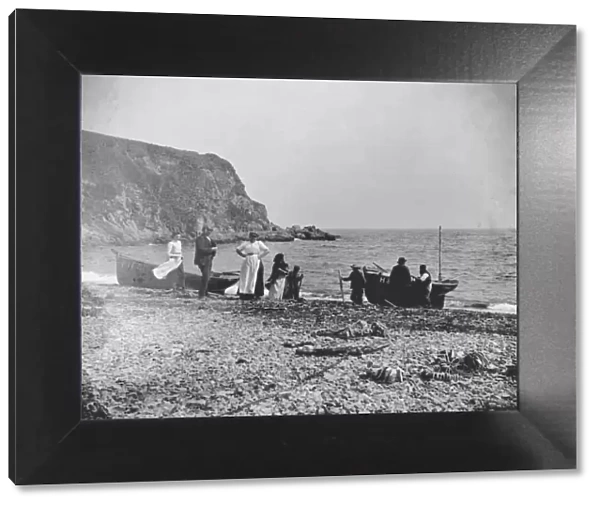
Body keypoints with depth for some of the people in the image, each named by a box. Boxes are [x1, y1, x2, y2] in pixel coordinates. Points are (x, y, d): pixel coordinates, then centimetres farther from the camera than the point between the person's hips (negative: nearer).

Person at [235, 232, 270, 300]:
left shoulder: (259, 243, 11)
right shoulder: (246, 243, 15)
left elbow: (267, 250, 4)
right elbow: (237, 249, 14)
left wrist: (259, 256, -3)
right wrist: (243, 255, 1)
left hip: (255, 261, -1)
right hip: (246, 260, 1)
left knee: (253, 276, -2)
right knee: (244, 276, -3)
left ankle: (250, 293, 3)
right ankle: (243, 293, -1)